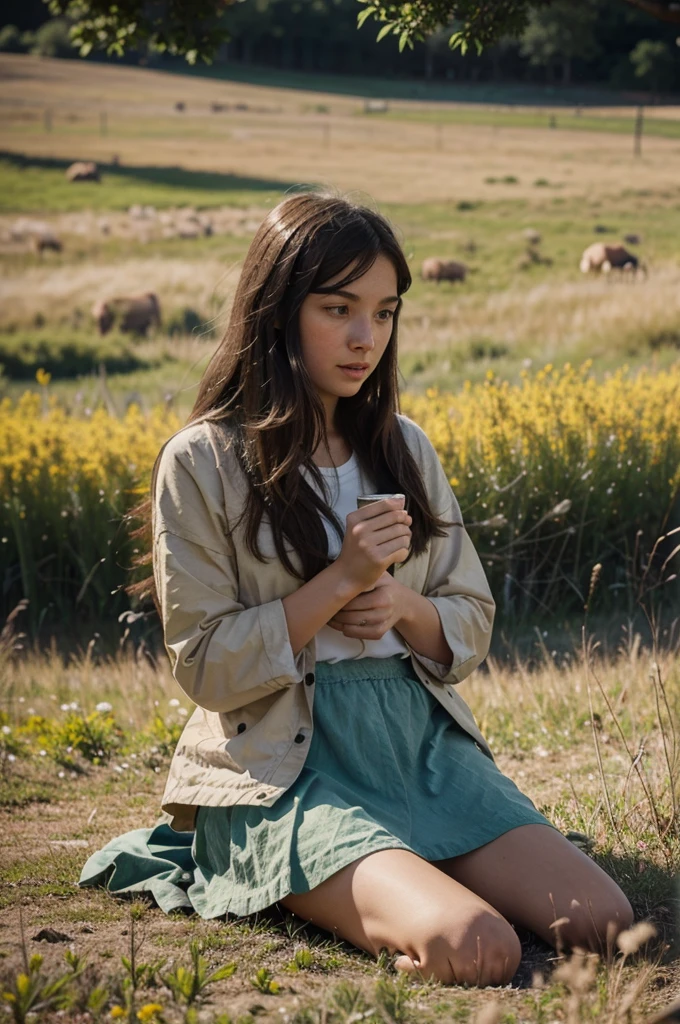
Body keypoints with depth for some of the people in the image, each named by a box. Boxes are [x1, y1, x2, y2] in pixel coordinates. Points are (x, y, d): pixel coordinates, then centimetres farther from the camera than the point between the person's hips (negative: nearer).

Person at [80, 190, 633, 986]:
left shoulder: (405, 448, 11)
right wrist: (343, 580, -16)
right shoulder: (203, 463, -6)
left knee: (603, 923, -16)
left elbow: (472, 628, 14)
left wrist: (404, 605, -9)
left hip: (422, 738, 5)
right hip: (289, 763, -5)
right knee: (474, 949, -28)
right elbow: (206, 667, -7)